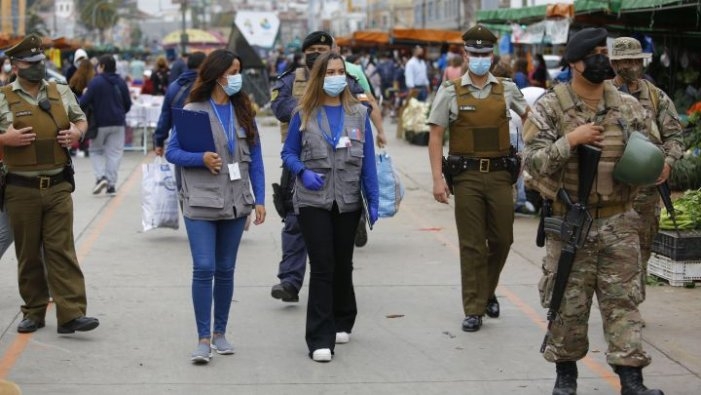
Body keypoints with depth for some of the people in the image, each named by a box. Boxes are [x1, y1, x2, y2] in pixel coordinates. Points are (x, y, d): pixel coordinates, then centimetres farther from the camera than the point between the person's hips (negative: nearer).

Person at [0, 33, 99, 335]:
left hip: (58, 186, 1)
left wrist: (77, 132, 2)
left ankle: (71, 313, -6)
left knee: (61, 250, -3)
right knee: (28, 254, 7)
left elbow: (81, 120, 23)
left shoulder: (61, 93, 9)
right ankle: (33, 313, 18)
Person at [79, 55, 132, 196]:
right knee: (114, 153, 6)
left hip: (100, 123, -3)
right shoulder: (121, 82, 5)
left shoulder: (96, 82, -11)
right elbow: (128, 104, 11)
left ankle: (101, 176, -7)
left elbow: (85, 101, -14)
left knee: (96, 151, 12)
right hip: (118, 123, 4)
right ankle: (111, 184, 2)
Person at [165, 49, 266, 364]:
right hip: (201, 203, -4)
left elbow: (255, 158, 9)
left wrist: (260, 200, 3)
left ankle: (220, 333, 22)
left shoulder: (244, 112, 8)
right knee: (203, 268, -10)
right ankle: (203, 339, -5)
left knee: (225, 270, 11)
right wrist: (201, 158, -17)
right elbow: (172, 152, -1)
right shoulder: (192, 111, -4)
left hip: (236, 202, 4)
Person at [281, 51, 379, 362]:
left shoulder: (359, 114, 4)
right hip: (313, 200, -2)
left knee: (343, 265, 15)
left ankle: (342, 322, 35)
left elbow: (368, 160, 5)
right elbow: (288, 153, 7)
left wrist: (373, 200, 2)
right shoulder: (304, 114, 0)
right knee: (322, 267, -8)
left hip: (348, 202, 2)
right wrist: (303, 172, -13)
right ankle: (319, 339, -7)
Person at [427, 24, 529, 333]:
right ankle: (473, 310, 8)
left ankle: (488, 292, 32)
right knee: (472, 244, 0)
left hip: (499, 174, 2)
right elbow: (435, 136, -2)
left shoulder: (507, 90, 6)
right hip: (467, 176, -2)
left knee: (502, 239, 7)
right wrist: (437, 178, -9)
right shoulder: (451, 92, 0)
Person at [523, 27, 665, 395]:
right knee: (569, 303, 6)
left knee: (623, 300, 2)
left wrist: (650, 166, -7)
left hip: (619, 223, 3)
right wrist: (571, 140, -21)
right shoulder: (550, 108, -5)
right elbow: (532, 161, -12)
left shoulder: (628, 106, 6)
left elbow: (654, 149, 15)